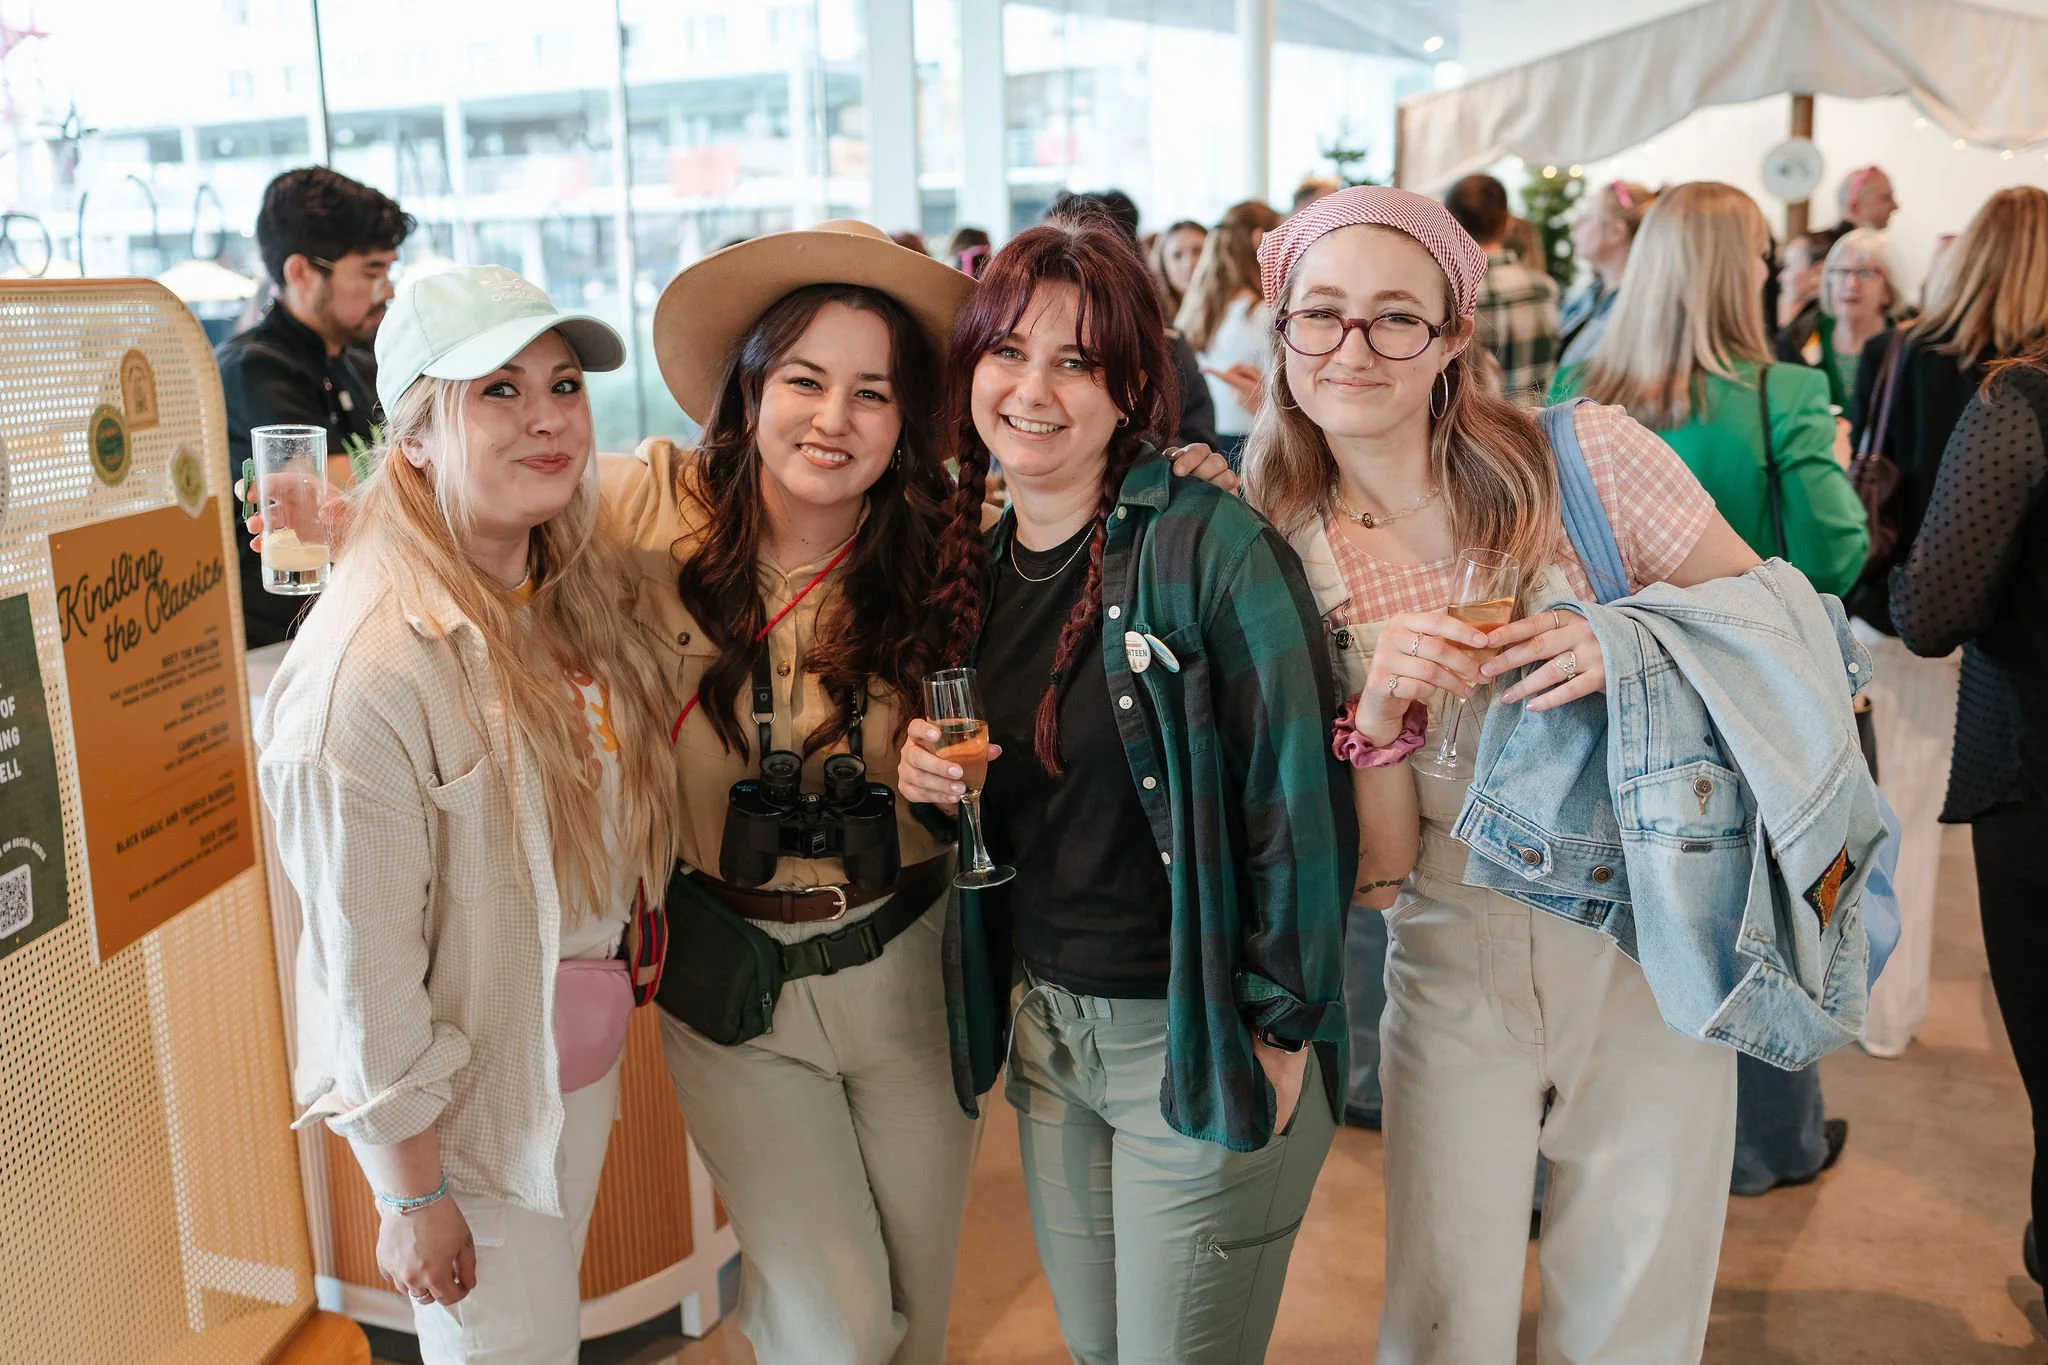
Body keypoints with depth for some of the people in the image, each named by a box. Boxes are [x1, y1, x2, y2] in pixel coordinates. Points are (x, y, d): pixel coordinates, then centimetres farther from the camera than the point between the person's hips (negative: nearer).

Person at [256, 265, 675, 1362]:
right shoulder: (368, 673, -28)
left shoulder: (575, 594, -4)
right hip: (460, 1100, -7)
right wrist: (413, 1197, -14)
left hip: (581, 1061, 7)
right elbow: (366, 971, -22)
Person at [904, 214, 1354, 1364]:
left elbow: (1301, 796, -16)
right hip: (1043, 1022, 6)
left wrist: (1280, 1030, -14)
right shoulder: (975, 558, 4)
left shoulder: (1209, 548, -18)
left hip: (1200, 1042, -6)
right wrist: (931, 775, -6)